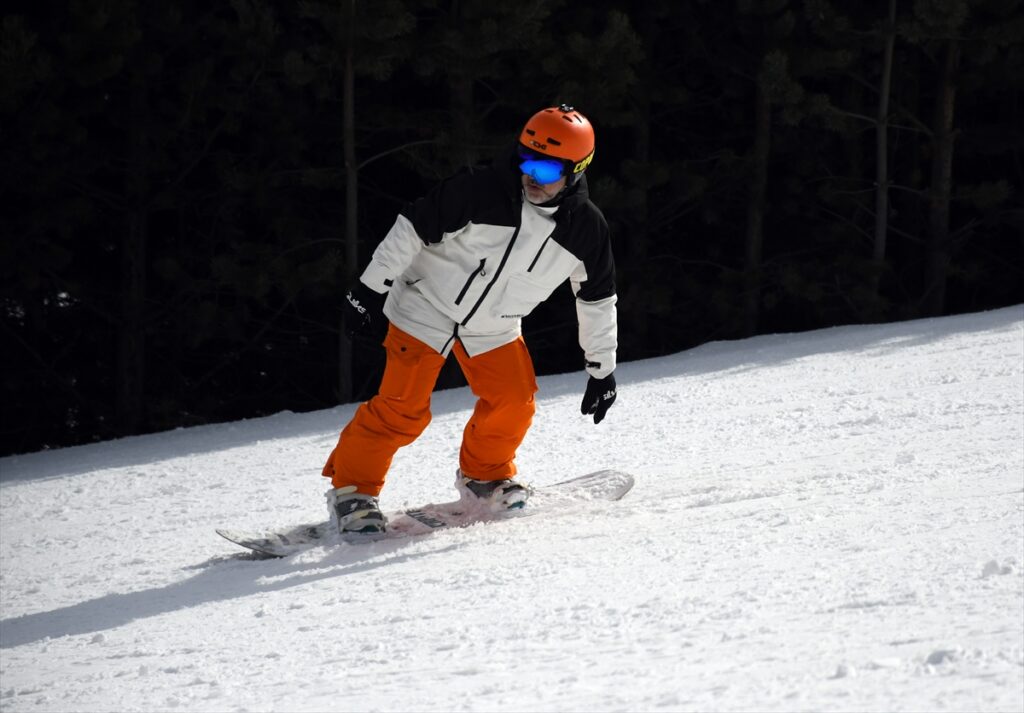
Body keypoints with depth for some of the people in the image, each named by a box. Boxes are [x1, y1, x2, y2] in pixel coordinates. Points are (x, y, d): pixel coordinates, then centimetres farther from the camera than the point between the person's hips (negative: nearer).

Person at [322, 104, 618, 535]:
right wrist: (371, 288, -18)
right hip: (426, 309, -5)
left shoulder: (586, 228, -12)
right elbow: (413, 228, -19)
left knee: (514, 402, -4)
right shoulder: (481, 190, -26)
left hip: (494, 329, 5)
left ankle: (484, 475, 22)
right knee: (403, 407, -12)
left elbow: (598, 299, 2)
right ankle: (352, 487, 2)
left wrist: (602, 369, 5)